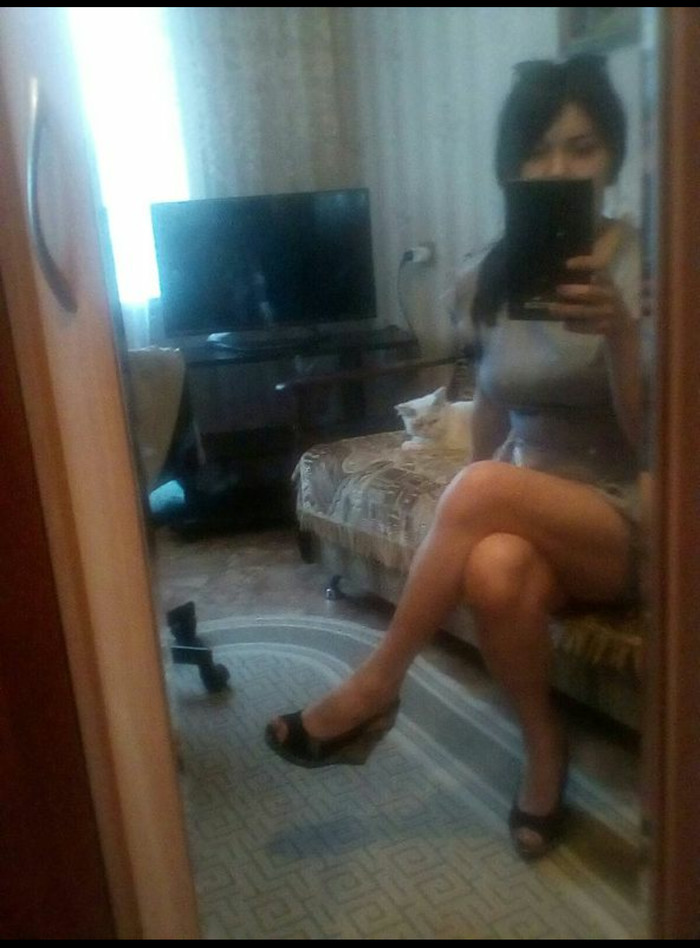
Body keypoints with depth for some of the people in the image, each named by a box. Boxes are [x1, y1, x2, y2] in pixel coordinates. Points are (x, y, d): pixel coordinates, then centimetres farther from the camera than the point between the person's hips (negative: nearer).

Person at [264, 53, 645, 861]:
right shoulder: (496, 274, 3)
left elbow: (655, 437, -16)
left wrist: (617, 331, -32)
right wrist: (461, 517, 4)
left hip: (630, 523, -3)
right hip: (525, 516, 3)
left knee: (485, 490, -33)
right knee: (494, 570, -34)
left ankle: (375, 688, -13)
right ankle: (544, 745, -5)